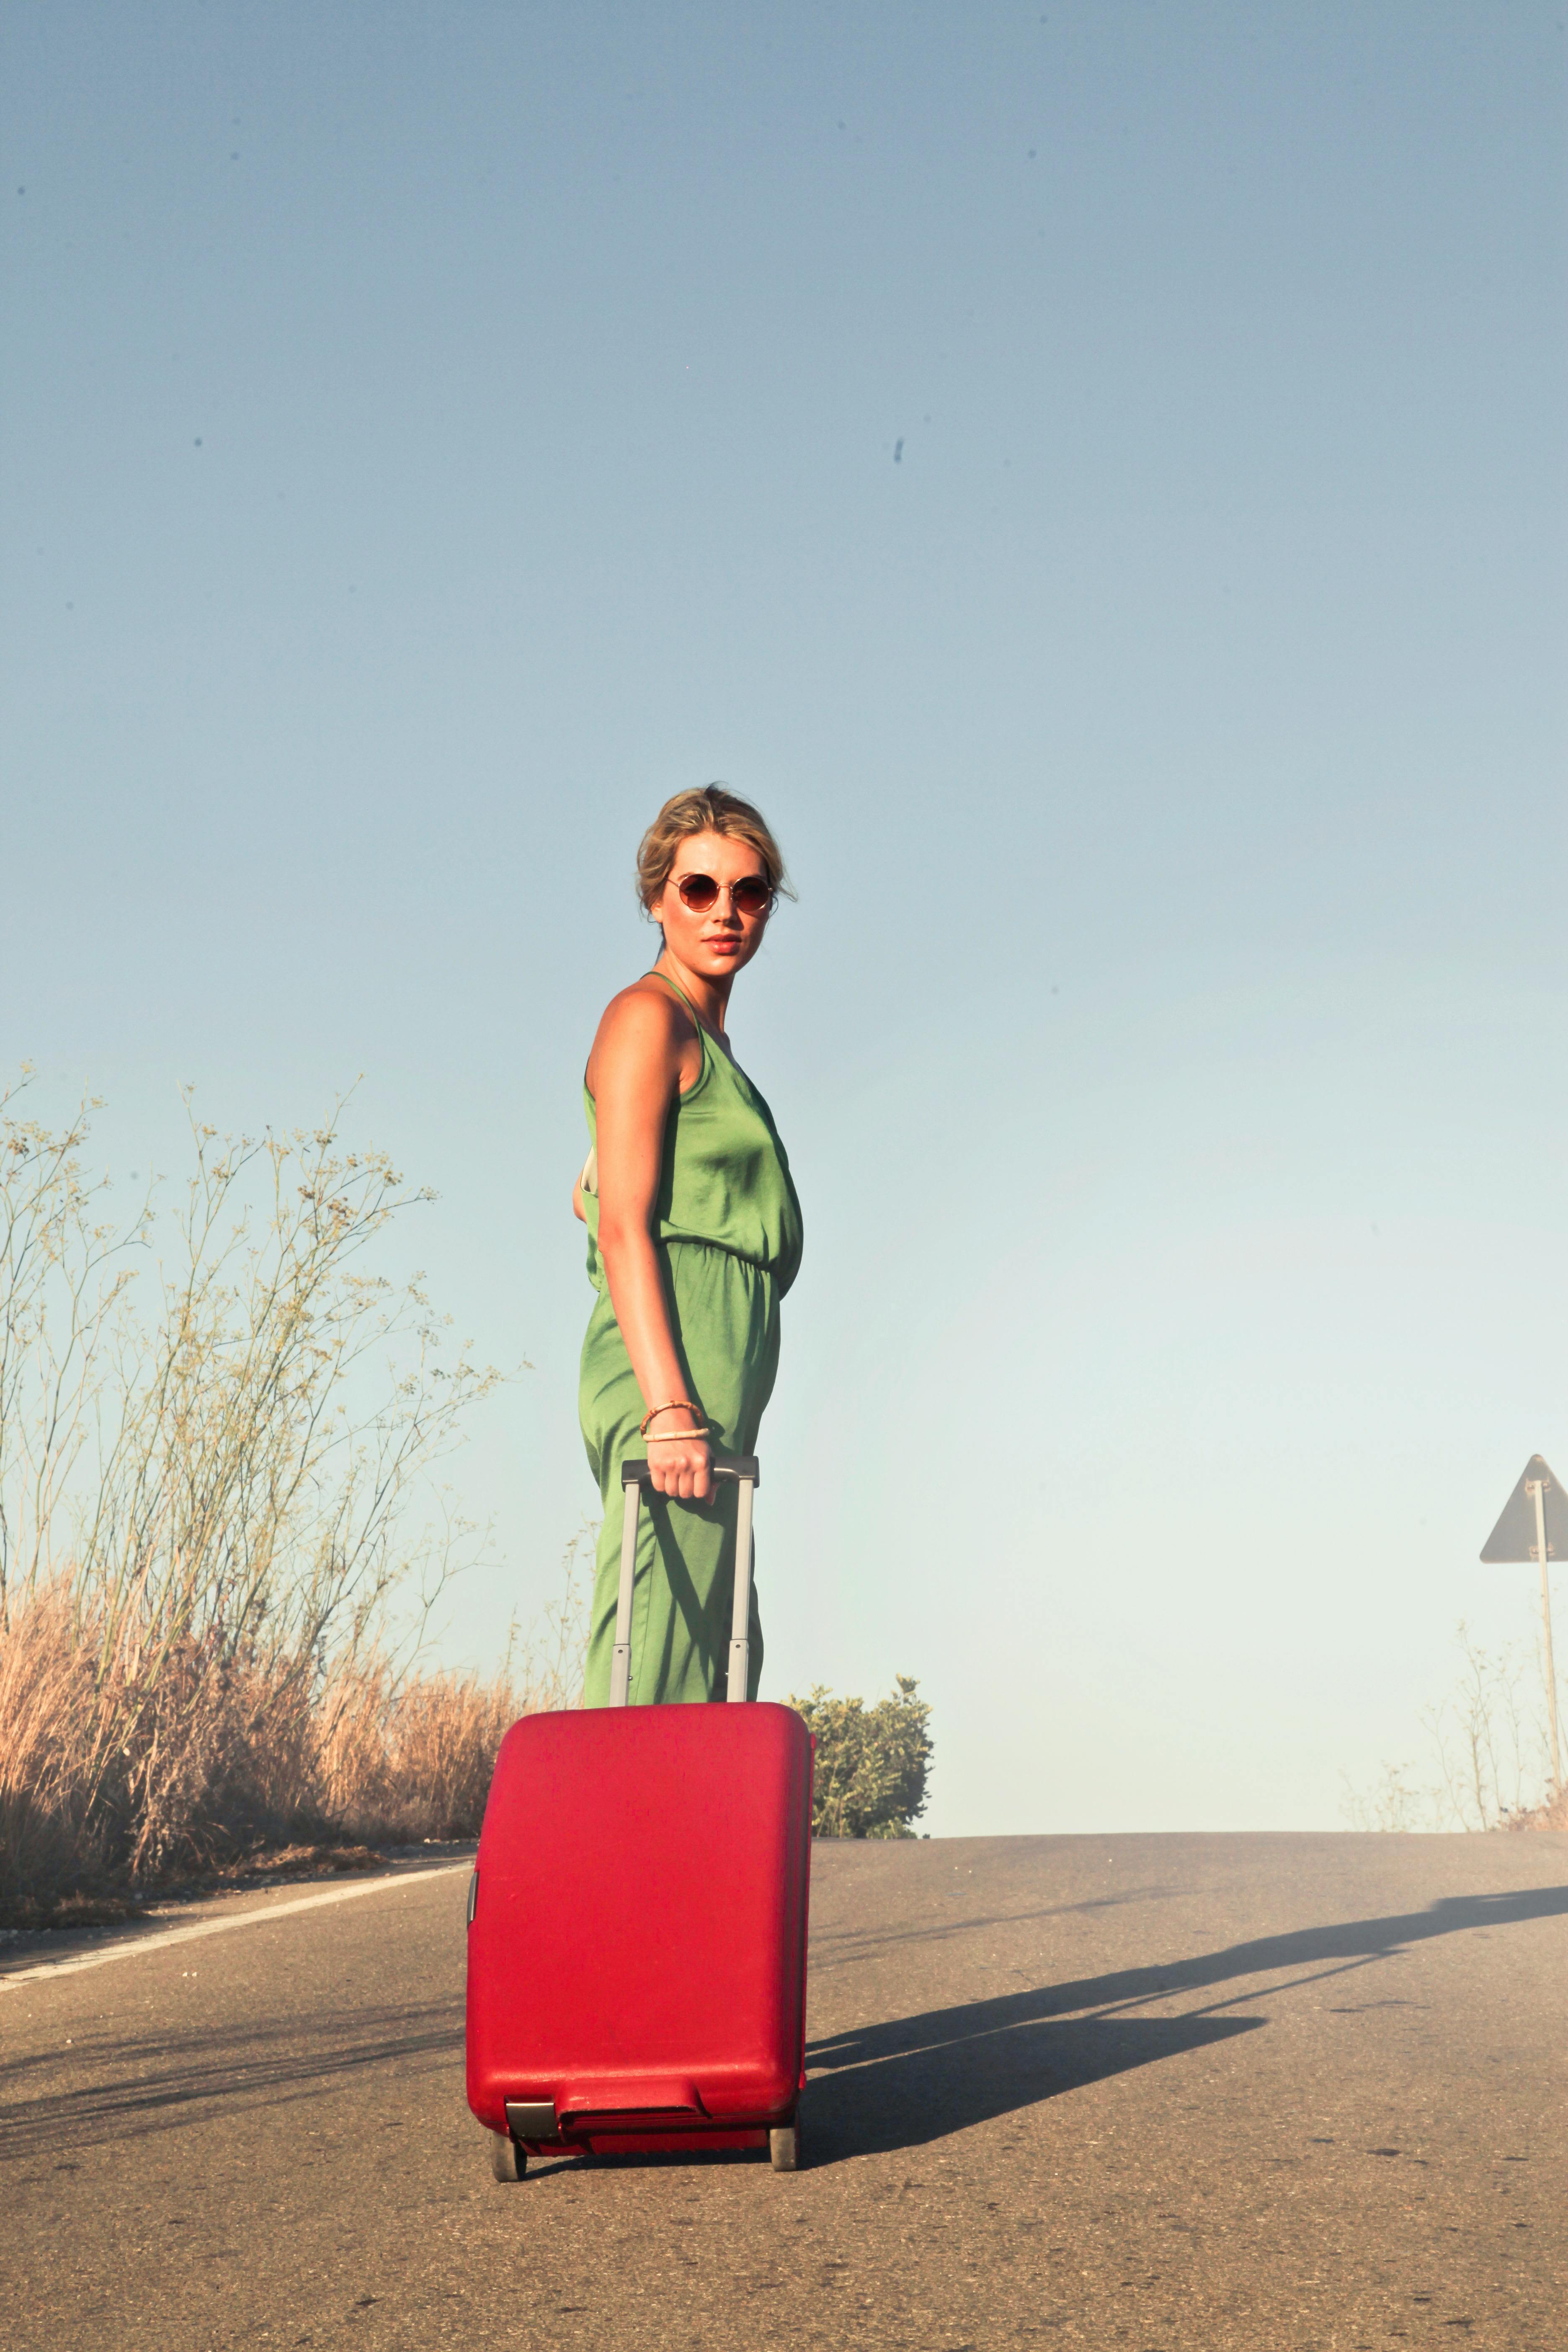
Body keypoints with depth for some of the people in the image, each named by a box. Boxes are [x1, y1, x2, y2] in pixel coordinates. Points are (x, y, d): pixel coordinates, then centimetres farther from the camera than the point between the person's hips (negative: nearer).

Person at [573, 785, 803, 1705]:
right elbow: (623, 1224, -14)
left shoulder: (707, 1038, 23)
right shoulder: (650, 1017, -4)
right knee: (656, 1662, -13)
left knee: (712, 1659, 7)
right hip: (675, 1361, -10)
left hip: (711, 1378, 10)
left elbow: (591, 1196, 30)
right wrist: (670, 1406, -22)